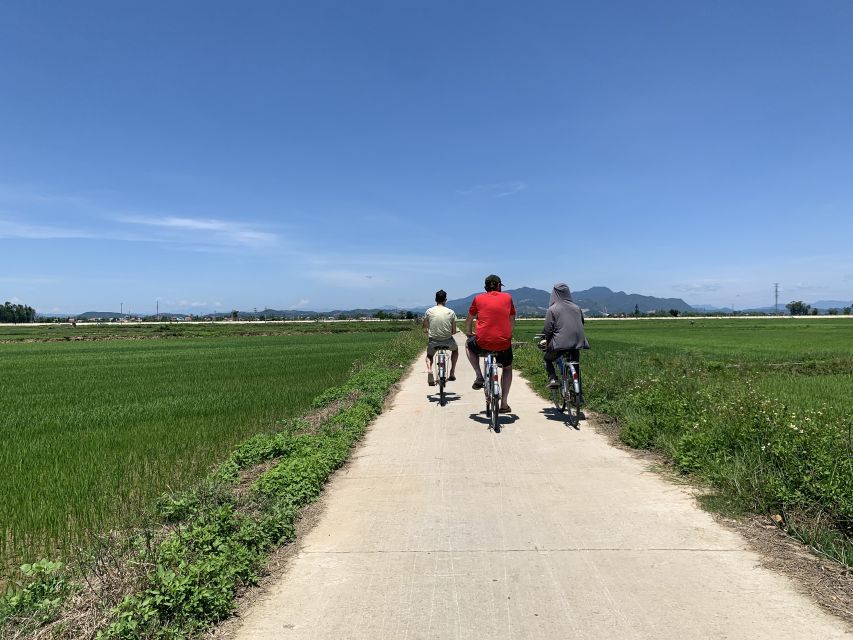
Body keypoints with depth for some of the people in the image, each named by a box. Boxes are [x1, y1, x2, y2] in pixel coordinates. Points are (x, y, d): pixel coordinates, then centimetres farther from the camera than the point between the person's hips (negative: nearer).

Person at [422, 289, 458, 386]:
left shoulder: (429, 311, -3)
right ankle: (452, 372, 28)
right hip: (448, 341, 0)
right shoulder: (451, 312, -3)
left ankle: (429, 370, 0)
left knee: (429, 355, 30)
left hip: (433, 341, 0)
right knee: (455, 349, 34)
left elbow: (424, 328, 6)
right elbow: (454, 331, 1)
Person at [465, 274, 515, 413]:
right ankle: (504, 404, 24)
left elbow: (469, 320, 18)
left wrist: (468, 333, 36)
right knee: (507, 369, 29)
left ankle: (479, 377, 19)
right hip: (504, 344, 1)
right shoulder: (507, 297, 9)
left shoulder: (478, 299, 7)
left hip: (483, 343, -1)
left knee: (468, 344, 33)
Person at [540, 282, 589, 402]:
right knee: (576, 365, 19)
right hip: (577, 342, 4)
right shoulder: (576, 308, 10)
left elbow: (548, 327, -7)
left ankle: (553, 379, -1)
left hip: (560, 342, -4)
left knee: (547, 359, 21)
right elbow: (581, 323, 19)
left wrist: (545, 339, 8)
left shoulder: (552, 309, -4)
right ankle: (580, 394, 18)